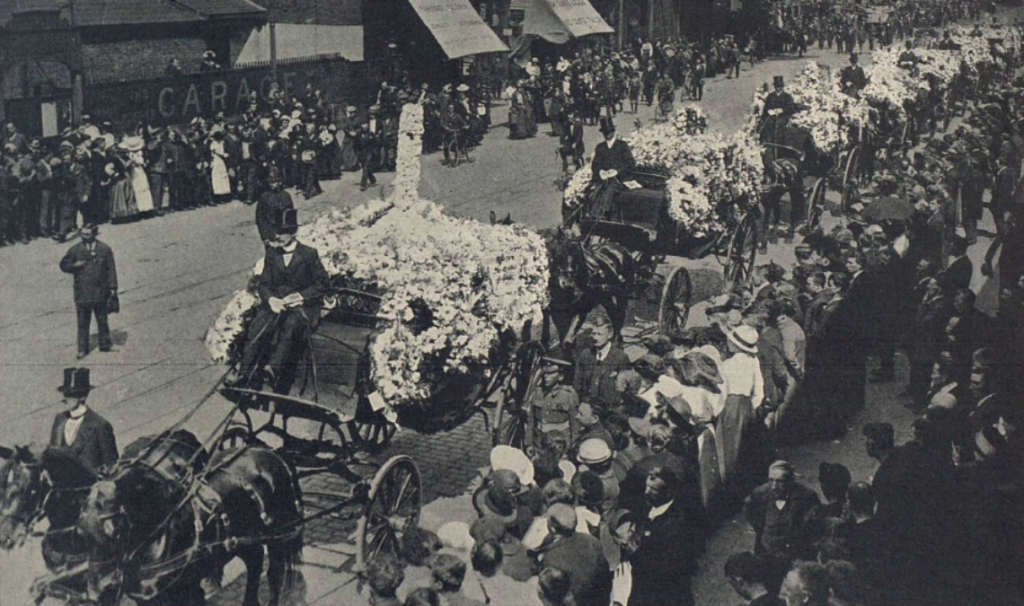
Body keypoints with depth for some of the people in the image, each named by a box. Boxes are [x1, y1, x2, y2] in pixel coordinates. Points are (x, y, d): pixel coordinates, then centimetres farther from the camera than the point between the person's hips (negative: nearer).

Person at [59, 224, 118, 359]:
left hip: (100, 292, 0)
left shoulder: (105, 249, 0)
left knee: (102, 320, 11)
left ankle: (105, 344, 24)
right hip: (82, 293, 0)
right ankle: (82, 349, 10)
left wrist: (112, 287, -2)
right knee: (83, 322, 3)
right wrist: (75, 265, -15)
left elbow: (111, 269, 2)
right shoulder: (75, 250, 0)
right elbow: (64, 265, 7)